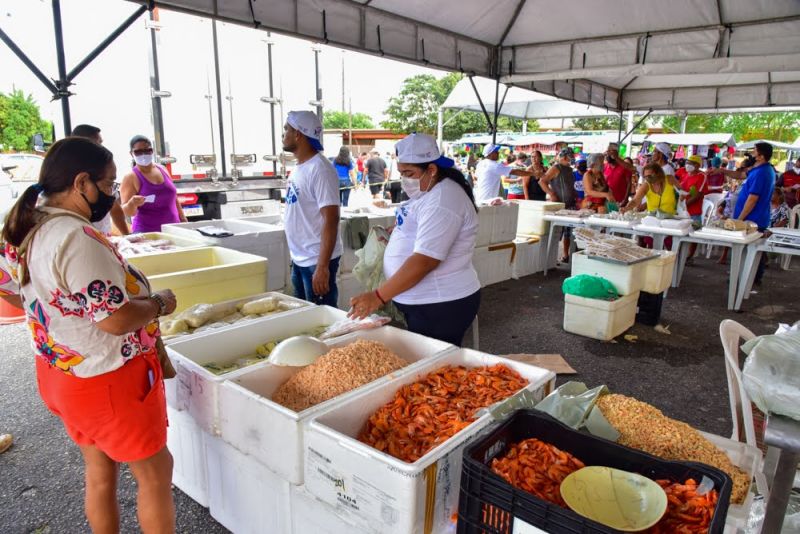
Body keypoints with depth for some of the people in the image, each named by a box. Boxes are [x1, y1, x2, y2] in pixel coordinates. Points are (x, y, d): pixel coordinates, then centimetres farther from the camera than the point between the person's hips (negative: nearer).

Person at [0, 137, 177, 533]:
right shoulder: (78, 239, -29)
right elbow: (117, 319, -29)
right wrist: (160, 303, -12)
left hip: (59, 372, 9)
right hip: (109, 381, -9)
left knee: (99, 473, 24)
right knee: (155, 471, 10)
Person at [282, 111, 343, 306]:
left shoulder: (320, 169, -18)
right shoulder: (299, 167, 9)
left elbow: (331, 220, -23)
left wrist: (322, 267, -26)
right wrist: (295, 255, 18)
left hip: (317, 261, -9)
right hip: (299, 259, 9)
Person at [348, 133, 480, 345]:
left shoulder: (442, 201, -21)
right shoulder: (428, 192, 11)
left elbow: (424, 261, -27)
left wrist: (378, 297, -26)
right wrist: (395, 234, 9)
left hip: (441, 307, -10)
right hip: (421, 302, 10)